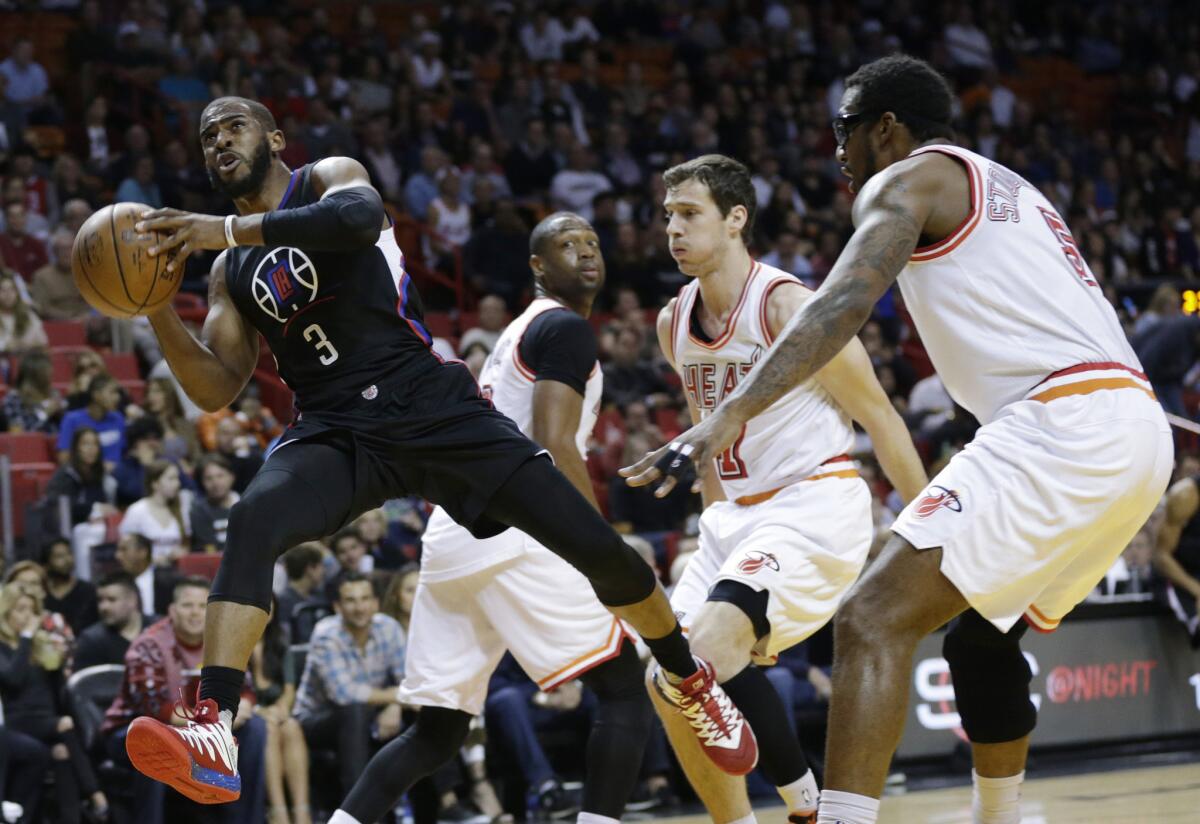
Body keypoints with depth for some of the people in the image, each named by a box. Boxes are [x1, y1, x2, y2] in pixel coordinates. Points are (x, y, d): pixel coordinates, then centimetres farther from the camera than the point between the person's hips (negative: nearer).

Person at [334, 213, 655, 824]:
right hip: (511, 533, -9)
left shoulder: (519, 332, 28)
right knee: (624, 688, -6)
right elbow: (555, 448, -15)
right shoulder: (566, 328, -2)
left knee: (438, 731, 12)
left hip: (451, 533, 9)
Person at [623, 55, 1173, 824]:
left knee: (872, 621, -15)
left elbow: (842, 304, -14)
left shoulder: (907, 179, 3)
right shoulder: (1007, 188, 30)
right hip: (1139, 424, 9)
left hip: (1063, 424, -9)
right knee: (981, 637, 27)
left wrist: (731, 415, -24)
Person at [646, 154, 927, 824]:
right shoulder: (674, 323, 8)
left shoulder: (788, 305, -15)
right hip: (739, 513, 8)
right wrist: (715, 524, 24)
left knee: (711, 647, -28)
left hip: (817, 505, -8)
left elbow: (880, 418, -10)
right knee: (671, 683, 1)